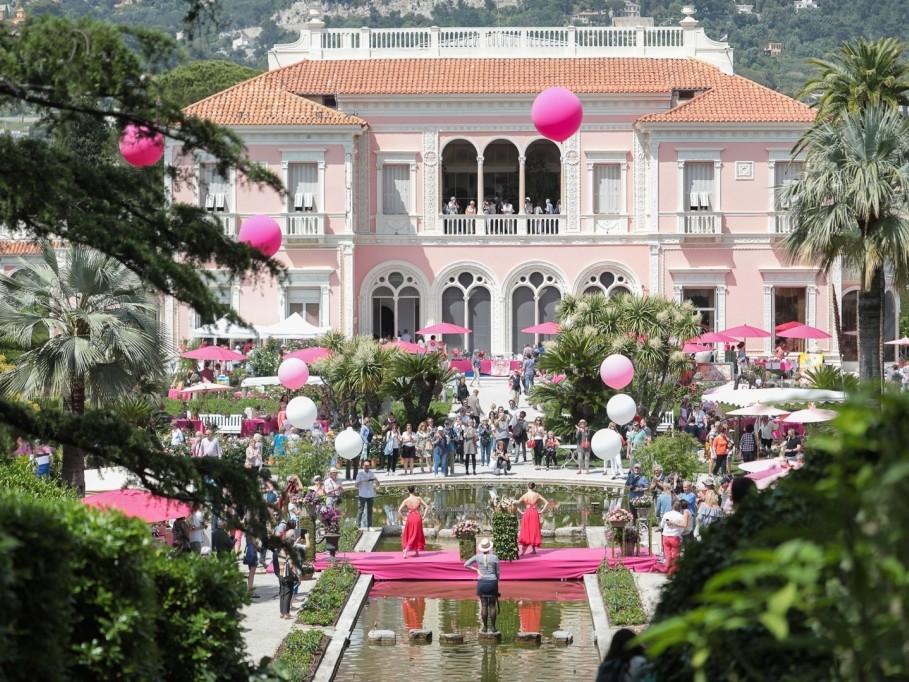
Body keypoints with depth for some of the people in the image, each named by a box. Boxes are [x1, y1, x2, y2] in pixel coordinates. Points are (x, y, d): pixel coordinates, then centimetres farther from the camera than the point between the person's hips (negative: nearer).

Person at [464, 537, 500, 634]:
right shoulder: (494, 558, -6)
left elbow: (466, 564, 1)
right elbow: (497, 572, 0)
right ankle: (493, 628, 5)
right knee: (492, 605, 4)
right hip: (492, 582, -1)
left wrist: (476, 569, 2)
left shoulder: (477, 557, -3)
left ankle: (485, 627, 8)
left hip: (482, 582, 1)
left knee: (484, 605, 6)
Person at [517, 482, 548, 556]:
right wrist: (541, 510, 3)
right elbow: (546, 503, -1)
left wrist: (521, 512, 0)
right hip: (535, 513, 0)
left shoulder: (524, 496, -3)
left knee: (525, 531, 3)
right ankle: (533, 549, 12)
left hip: (526, 513, 0)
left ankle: (523, 550, -9)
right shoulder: (537, 495, -2)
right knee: (534, 530, 10)